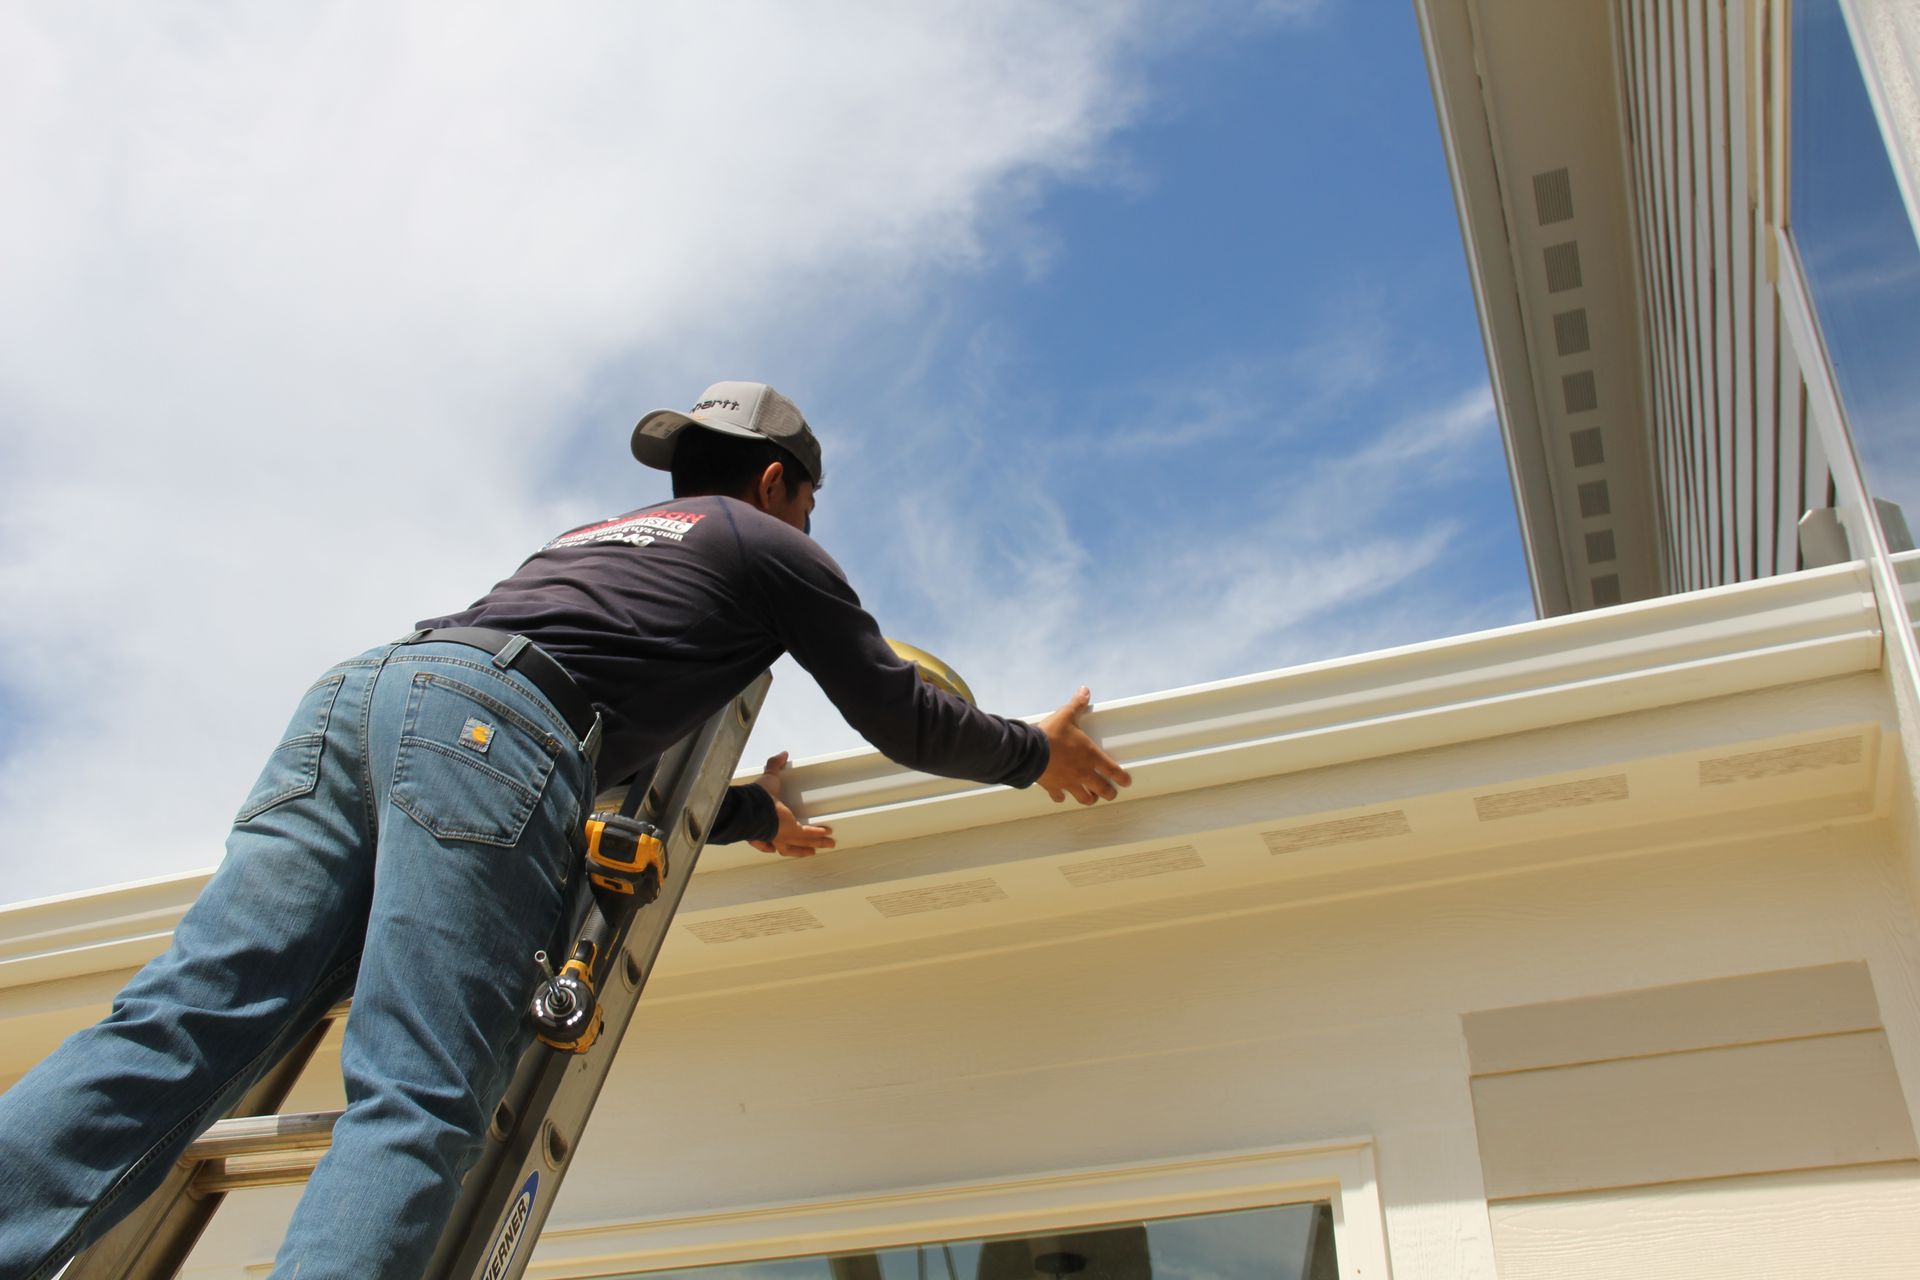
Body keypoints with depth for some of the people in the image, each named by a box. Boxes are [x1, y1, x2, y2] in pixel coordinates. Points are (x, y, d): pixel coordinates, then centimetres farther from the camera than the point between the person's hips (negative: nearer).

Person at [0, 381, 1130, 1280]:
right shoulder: (770, 546, 21)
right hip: (481, 720, -7)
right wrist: (1036, 752, 37)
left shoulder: (593, 537, 40)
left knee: (180, 1029, -8)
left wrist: (753, 815, 46)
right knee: (420, 1105, -15)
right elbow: (901, 716, 22)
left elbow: (611, 762, 42)